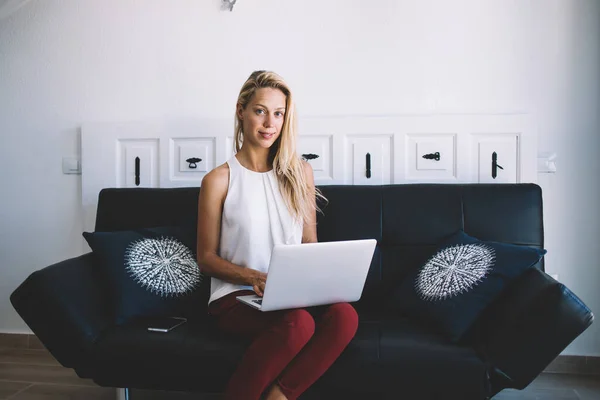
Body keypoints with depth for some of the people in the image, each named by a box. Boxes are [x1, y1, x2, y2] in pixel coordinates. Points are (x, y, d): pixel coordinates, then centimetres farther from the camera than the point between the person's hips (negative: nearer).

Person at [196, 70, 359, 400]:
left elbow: (310, 244, 13)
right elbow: (206, 258, 1)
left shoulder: (300, 172, 9)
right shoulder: (219, 180, -2)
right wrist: (254, 277, -15)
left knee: (344, 315, -27)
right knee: (298, 322, -34)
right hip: (235, 295, -3)